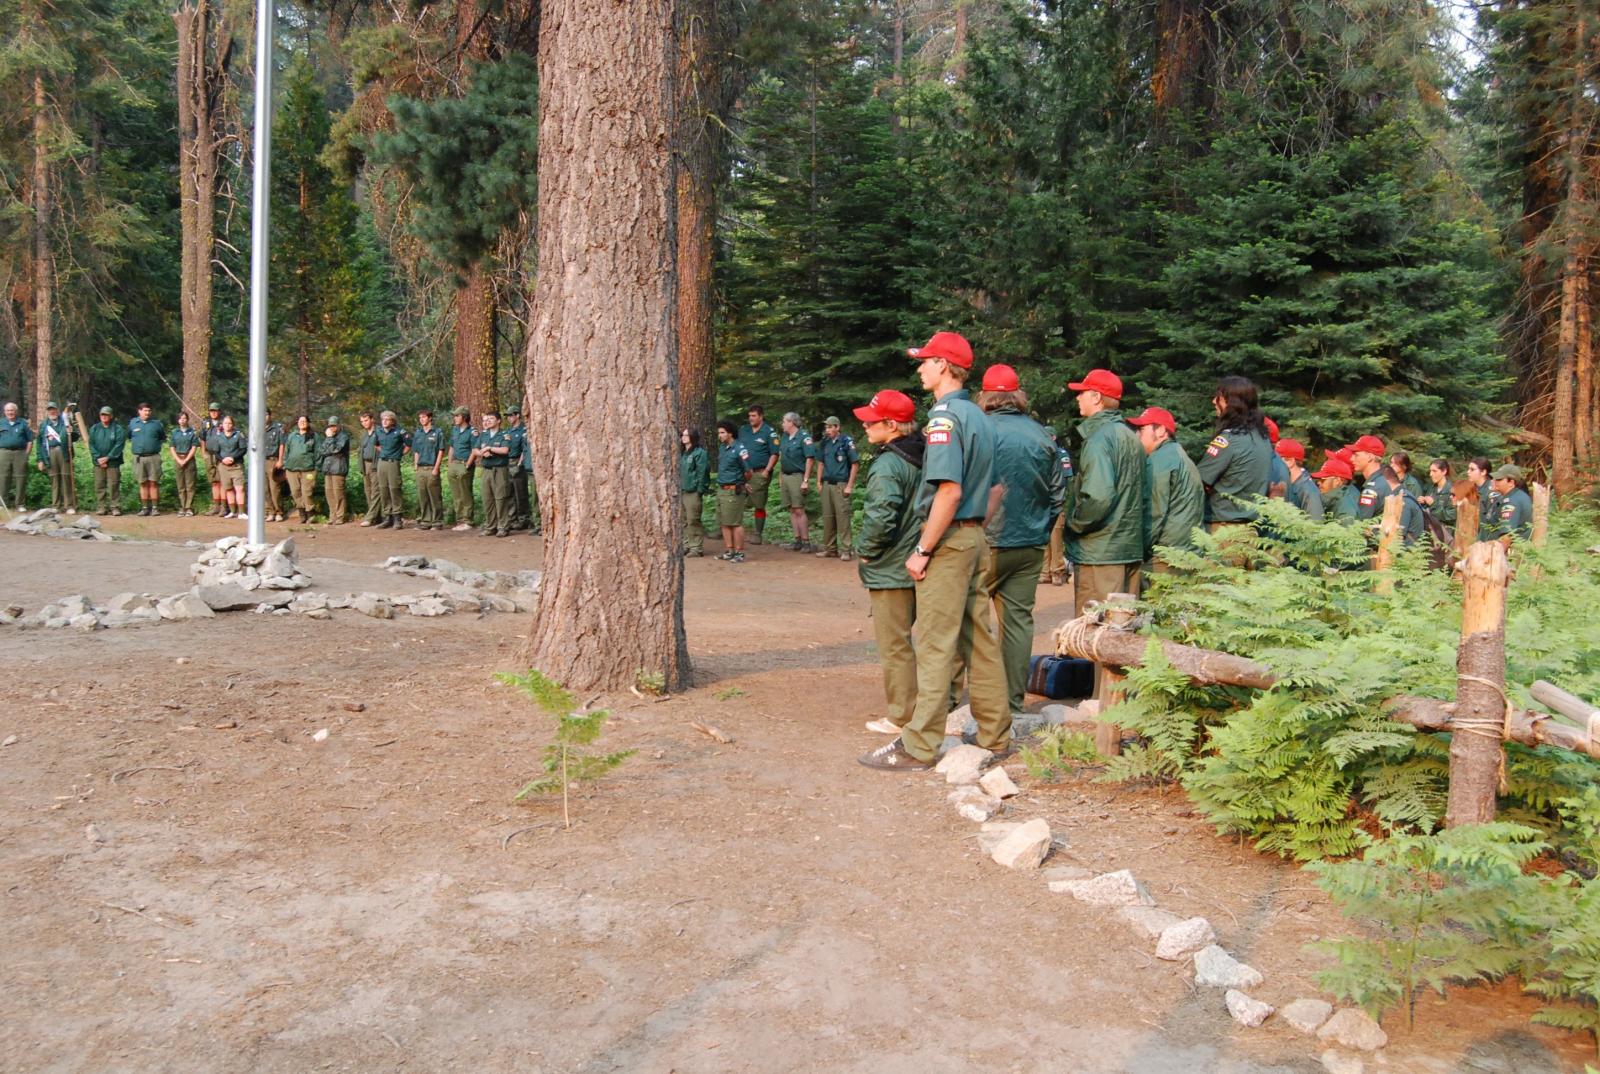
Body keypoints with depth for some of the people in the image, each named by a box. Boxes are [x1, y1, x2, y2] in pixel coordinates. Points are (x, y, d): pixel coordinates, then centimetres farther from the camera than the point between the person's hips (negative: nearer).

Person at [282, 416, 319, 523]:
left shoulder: (313, 436, 6)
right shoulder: (291, 436, 16)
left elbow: (317, 452, 4)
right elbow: (286, 451, 18)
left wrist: (316, 467, -3)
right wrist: (285, 466, 12)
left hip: (307, 469, -4)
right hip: (292, 468, 4)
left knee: (307, 493, -9)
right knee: (296, 493, 3)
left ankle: (310, 515, 0)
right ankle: (301, 514, 12)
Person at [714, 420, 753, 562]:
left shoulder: (739, 449, -14)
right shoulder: (722, 447, 11)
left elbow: (749, 472, -15)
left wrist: (743, 483, 4)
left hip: (733, 491, -8)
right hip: (721, 489, 8)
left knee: (735, 523, -4)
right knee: (724, 523, 11)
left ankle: (739, 553, 1)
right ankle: (728, 551, 19)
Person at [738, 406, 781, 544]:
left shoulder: (769, 432, -4)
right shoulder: (743, 431, 13)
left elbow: (774, 454, -7)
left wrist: (766, 471, -13)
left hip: (759, 474, -5)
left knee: (759, 505, 1)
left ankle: (758, 533, 9)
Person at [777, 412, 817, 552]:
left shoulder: (804, 437, -11)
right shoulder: (785, 437, 14)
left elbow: (810, 459, -15)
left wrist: (806, 480, -19)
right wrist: (780, 477, 16)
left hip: (797, 476, -8)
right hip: (785, 476, 8)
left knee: (799, 510, -8)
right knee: (792, 510, 9)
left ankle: (806, 542, -3)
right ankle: (798, 540, 14)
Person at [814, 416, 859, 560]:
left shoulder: (847, 442, -7)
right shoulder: (824, 443, 10)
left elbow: (855, 464, -6)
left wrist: (849, 486, -9)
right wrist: (819, 482, 10)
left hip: (841, 485, -6)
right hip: (826, 484, 6)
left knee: (842, 516, -5)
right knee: (827, 517, 9)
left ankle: (845, 549, 0)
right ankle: (829, 548, 18)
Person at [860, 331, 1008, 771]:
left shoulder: (945, 416, -14)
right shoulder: (978, 416, 15)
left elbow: (950, 491, -22)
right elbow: (993, 489, 18)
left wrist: (922, 550, -18)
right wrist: (978, 530, 20)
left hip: (948, 538, -9)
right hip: (973, 537, 9)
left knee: (935, 645, -6)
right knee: (979, 639, 13)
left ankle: (919, 747, -1)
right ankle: (995, 738, 19)